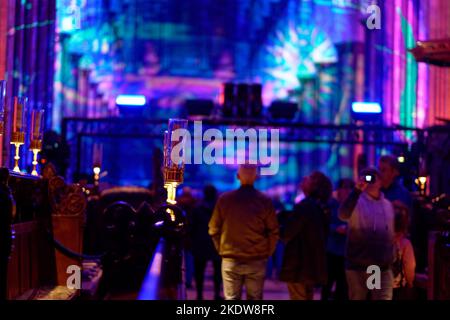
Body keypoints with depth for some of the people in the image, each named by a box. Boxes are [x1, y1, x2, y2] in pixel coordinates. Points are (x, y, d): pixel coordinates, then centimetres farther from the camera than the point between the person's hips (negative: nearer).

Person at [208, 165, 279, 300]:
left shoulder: (224, 199, -3)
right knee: (255, 298, 9)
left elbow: (213, 230, 1)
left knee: (231, 298, 6)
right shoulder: (265, 201, -5)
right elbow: (273, 232, -4)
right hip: (257, 261, 0)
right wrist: (267, 253, 9)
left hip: (230, 261, 0)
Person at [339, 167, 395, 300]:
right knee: (357, 298, 9)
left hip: (383, 267, 4)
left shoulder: (388, 204, 10)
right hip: (358, 267, -3)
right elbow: (343, 215, -30)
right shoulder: (357, 201, -7)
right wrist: (357, 190, -37)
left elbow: (392, 235, 17)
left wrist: (391, 259, 15)